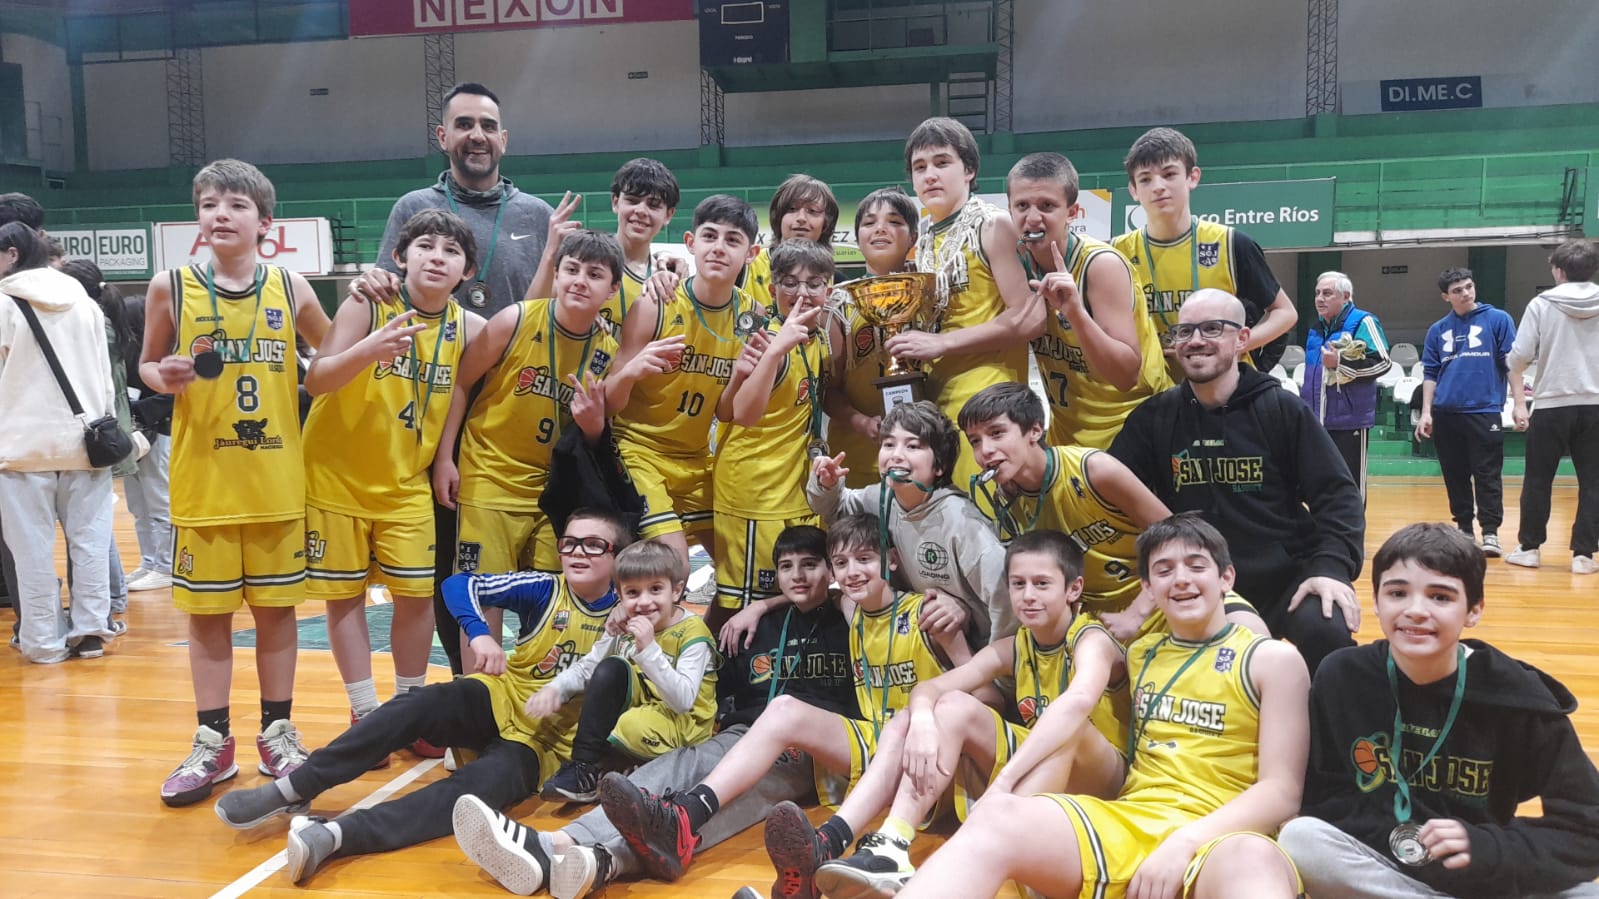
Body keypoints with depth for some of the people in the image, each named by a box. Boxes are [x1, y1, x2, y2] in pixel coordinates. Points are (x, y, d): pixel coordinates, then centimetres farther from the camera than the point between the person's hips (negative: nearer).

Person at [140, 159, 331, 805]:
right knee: (207, 611, 8)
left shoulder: (290, 288, 2)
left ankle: (277, 732, 24)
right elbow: (147, 364, 8)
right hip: (202, 479, 0)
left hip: (277, 480, 1)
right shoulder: (172, 287, -2)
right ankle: (213, 743, 21)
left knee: (276, 606, 9)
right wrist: (165, 377, -13)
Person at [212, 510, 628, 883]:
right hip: (499, 703, 2)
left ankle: (334, 834, -50)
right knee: (420, 704, -29)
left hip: (542, 741, -2)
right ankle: (292, 789, -26)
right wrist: (479, 633, -26)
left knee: (473, 789, -32)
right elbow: (459, 584, -9)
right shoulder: (544, 590, -2)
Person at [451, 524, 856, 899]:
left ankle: (606, 861, -63)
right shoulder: (762, 627, 24)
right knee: (681, 767, -29)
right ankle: (555, 845, -54)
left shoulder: (846, 626, 14)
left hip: (814, 751, -4)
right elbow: (726, 689, 26)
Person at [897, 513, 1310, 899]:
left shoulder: (1274, 660, 7)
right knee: (998, 815, -28)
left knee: (1254, 862, -43)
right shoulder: (1140, 655, 22)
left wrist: (1185, 842, -17)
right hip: (1126, 822, 4)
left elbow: (1281, 792, -1)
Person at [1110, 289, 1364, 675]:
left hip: (1288, 578, -2)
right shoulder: (1153, 418, 2)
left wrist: (1331, 565, -19)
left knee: (1328, 634, -29)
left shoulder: (1282, 409, -1)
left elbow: (1336, 494, -4)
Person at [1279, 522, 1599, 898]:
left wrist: (1488, 850, -25)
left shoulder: (1517, 696, -11)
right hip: (1382, 863, 1)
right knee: (1300, 839, -29)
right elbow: (1322, 797, -3)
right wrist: (1398, 840, -20)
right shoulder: (1342, 678, -9)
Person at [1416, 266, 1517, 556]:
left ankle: (1490, 532, 0)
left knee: (1487, 474, -4)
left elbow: (1512, 364, 1)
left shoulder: (1498, 320, 2)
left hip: (1484, 411, -3)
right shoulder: (1437, 330, 11)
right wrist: (1426, 412, 6)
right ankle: (1464, 529, 18)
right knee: (1455, 475, 9)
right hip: (1445, 413, 4)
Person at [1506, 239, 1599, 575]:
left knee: (1537, 480, 9)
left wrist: (1519, 402, 0)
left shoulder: (1542, 304, -3)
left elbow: (1519, 358, -7)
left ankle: (1529, 547, 16)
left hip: (1553, 405, -1)